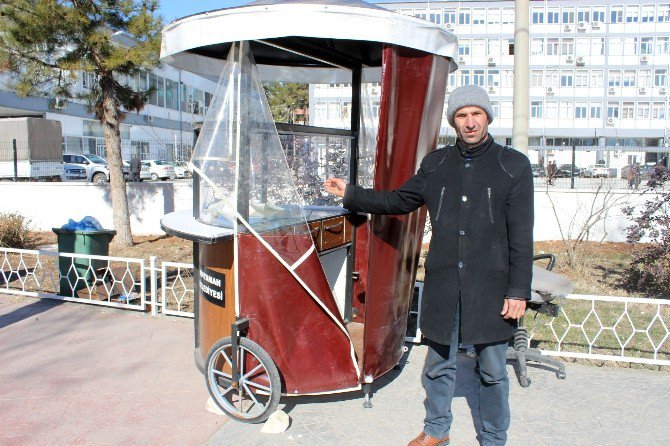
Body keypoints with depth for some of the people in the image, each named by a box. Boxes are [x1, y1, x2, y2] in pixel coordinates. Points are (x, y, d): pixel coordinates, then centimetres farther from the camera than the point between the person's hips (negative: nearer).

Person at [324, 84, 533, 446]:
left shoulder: (513, 165, -3)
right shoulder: (434, 164, 7)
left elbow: (521, 235, -6)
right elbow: (398, 200, 17)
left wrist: (518, 291, -9)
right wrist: (350, 194, 13)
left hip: (490, 287, -3)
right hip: (443, 285, 3)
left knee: (491, 370, 11)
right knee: (438, 364, 16)